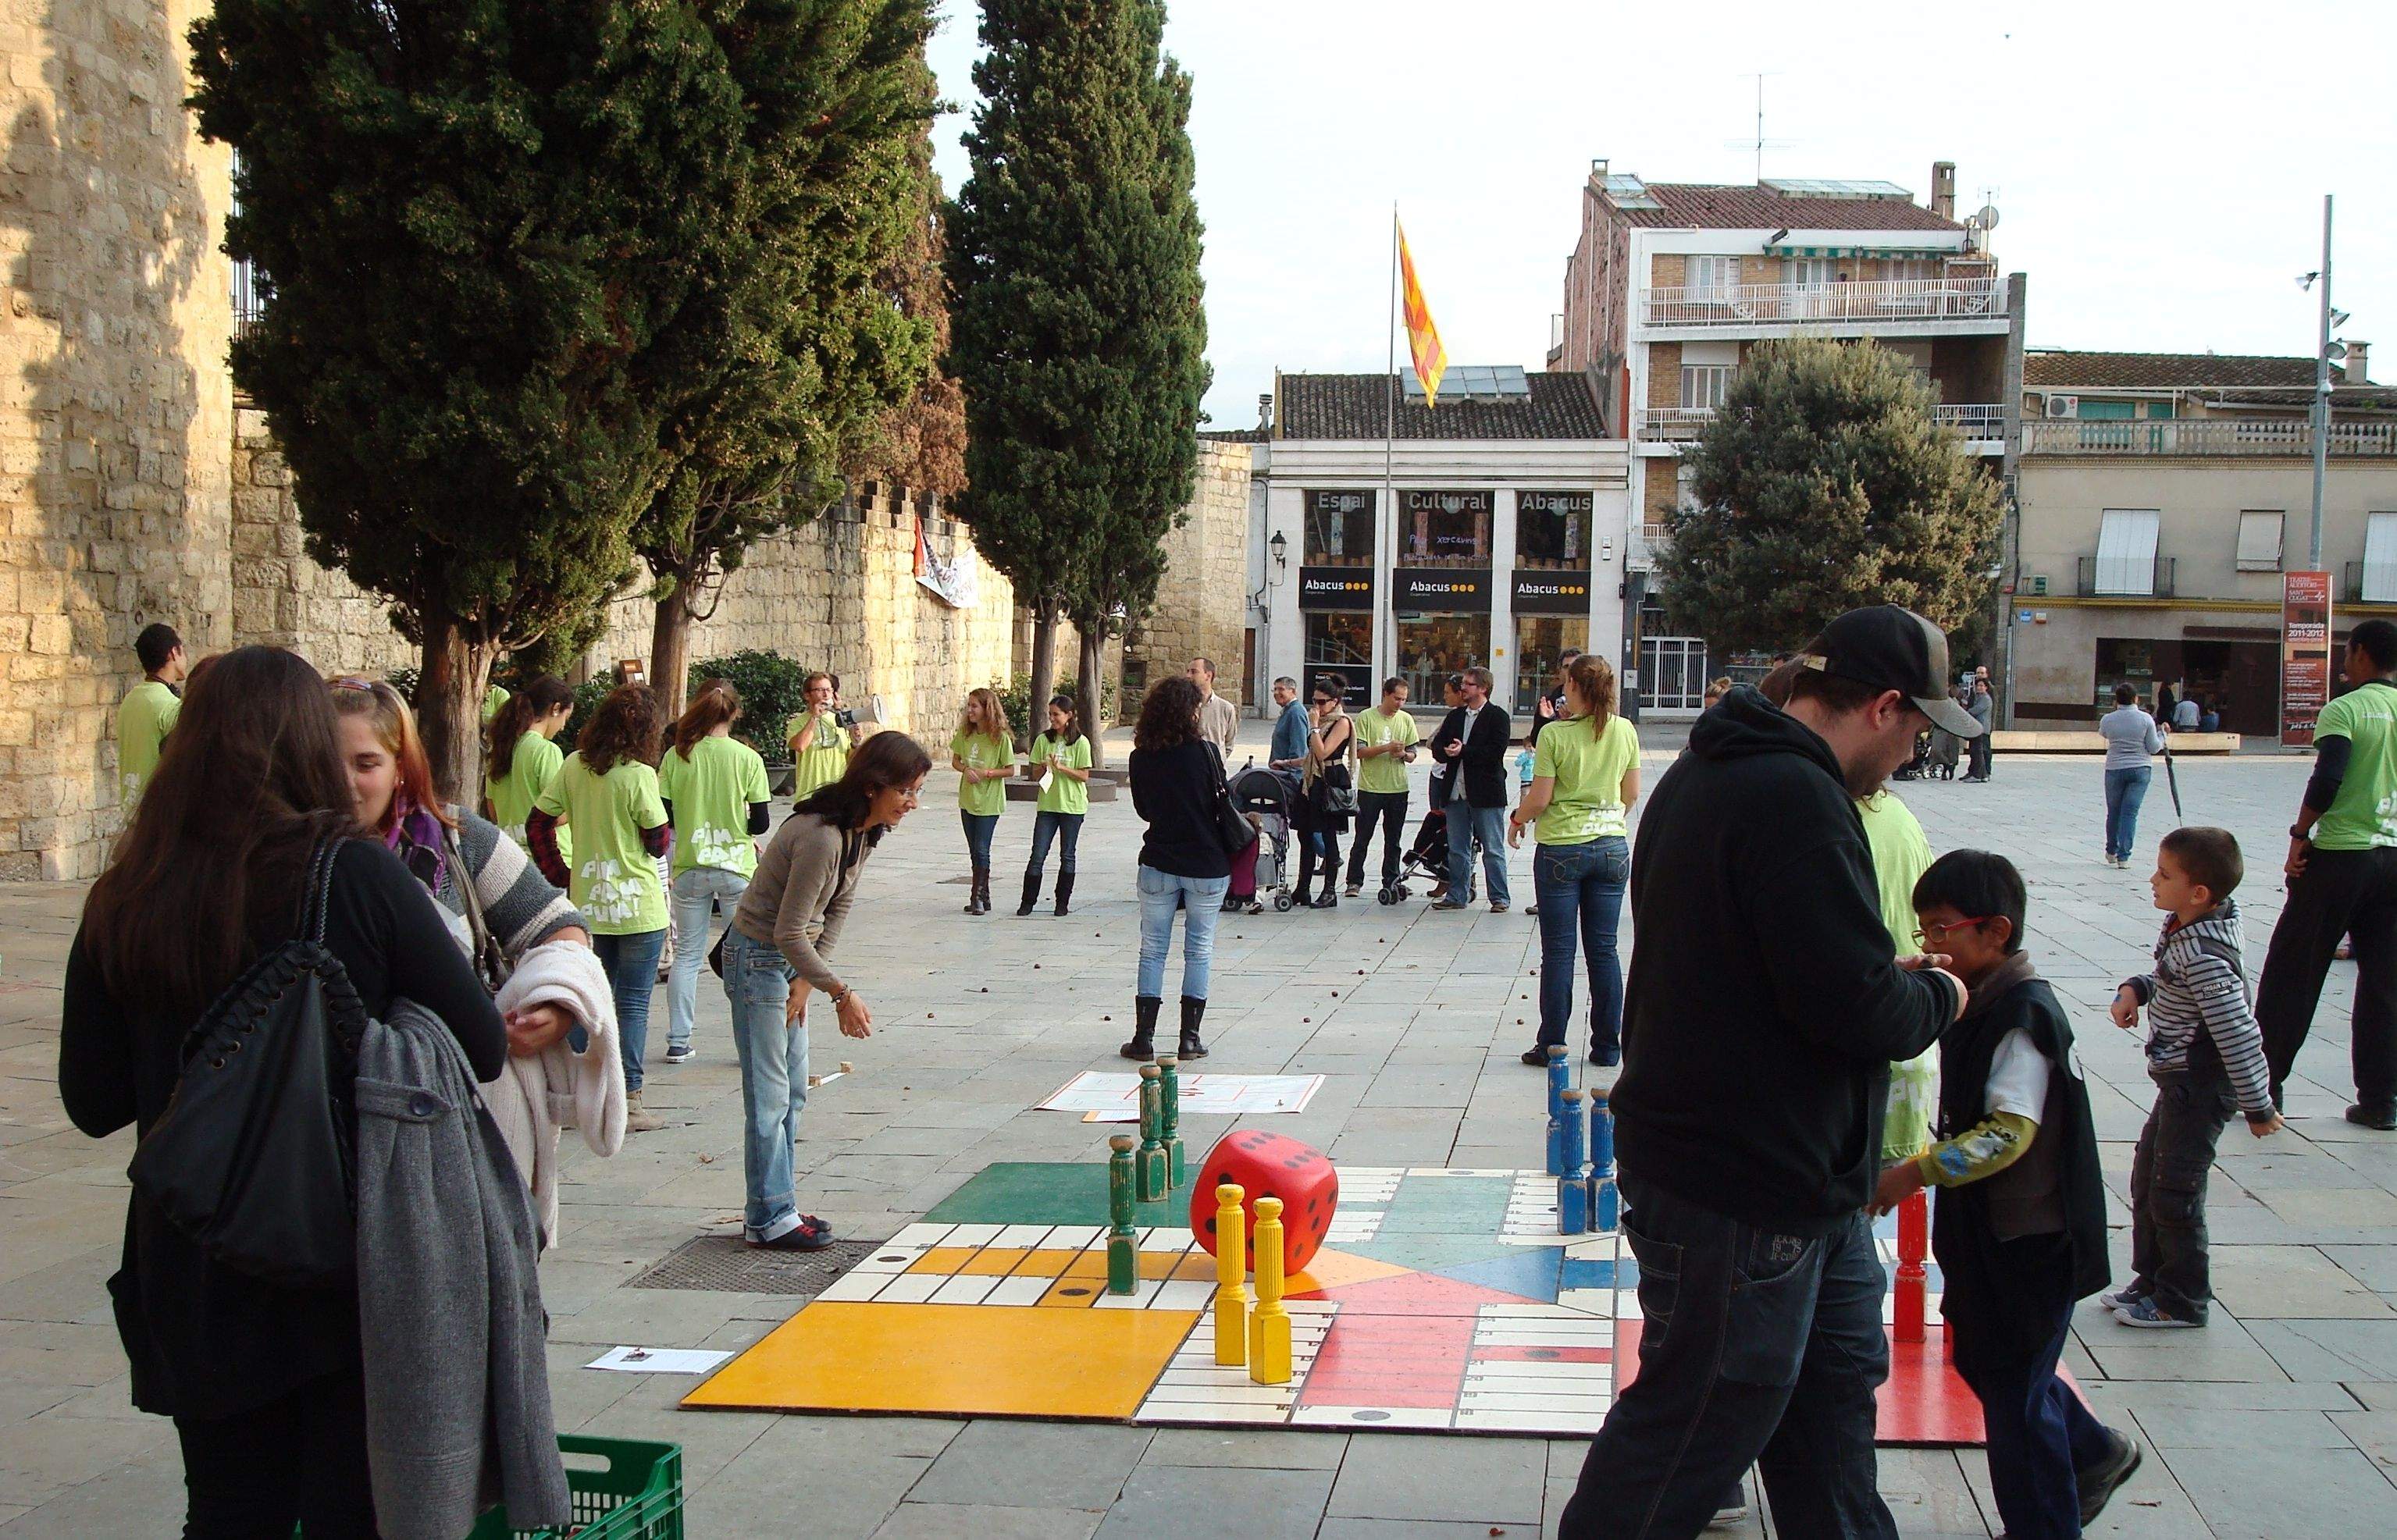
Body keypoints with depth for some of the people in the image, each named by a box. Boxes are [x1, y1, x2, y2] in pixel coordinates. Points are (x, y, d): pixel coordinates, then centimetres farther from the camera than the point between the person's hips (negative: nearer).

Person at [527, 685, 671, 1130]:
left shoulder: (574, 767, 1)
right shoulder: (639, 776, -15)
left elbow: (538, 823, 3)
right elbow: (659, 844, -9)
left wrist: (559, 876, 10)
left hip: (588, 903, 5)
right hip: (638, 906, -5)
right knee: (633, 1004, 0)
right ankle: (629, 1102, 1)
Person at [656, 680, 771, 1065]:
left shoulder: (676, 756, -4)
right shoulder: (748, 758, -8)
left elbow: (662, 818, -1)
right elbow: (759, 822, -7)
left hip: (689, 868, 2)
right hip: (737, 867, -2)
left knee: (687, 955, 12)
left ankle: (678, 1043, 14)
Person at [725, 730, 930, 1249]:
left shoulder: (865, 830, 0)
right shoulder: (821, 836, -29)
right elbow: (789, 933, -25)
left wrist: (806, 980, -2)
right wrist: (841, 993, -22)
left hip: (791, 960, 10)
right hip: (757, 958, -10)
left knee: (793, 1092, 13)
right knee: (769, 1096, -5)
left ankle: (774, 1207, 21)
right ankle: (770, 1220, 2)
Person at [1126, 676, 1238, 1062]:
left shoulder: (1141, 758, -3)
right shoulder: (1204, 752, -12)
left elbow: (1144, 810, 9)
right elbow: (1224, 802, -5)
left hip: (1159, 864, 2)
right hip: (1208, 865, -2)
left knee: (1152, 950, 9)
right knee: (1199, 950, 8)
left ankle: (1143, 1037, 8)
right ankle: (1189, 1038, 9)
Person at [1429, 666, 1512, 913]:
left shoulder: (1497, 717, -4)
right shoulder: (1455, 716, 16)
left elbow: (1495, 751, -16)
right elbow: (1437, 747, 11)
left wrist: (1464, 751, -18)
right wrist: (1447, 751, -11)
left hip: (1486, 794, -6)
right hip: (1456, 792, 6)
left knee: (1493, 850, 0)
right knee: (1457, 850, 11)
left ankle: (1499, 898, 6)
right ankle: (1456, 896, 18)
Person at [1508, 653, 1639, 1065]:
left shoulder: (1554, 734, -12)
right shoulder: (1625, 731, 0)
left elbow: (1540, 798, -11)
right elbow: (1632, 794, 8)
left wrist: (1517, 820, 9)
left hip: (1562, 848, -3)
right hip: (1612, 845, 3)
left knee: (1558, 950, 3)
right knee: (1604, 950, 9)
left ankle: (1551, 1046, 7)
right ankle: (1608, 1046, 12)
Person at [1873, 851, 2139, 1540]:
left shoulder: (2023, 1016, -23)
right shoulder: (1980, 1002, 6)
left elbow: (2009, 1133, -30)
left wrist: (1917, 1171, -33)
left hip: (2030, 1241, -10)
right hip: (1992, 1230, 10)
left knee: (2015, 1390, 1)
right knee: (1985, 1361, 22)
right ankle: (2094, 1452, 41)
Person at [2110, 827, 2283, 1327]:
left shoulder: (2205, 957, -28)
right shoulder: (2184, 930, 1)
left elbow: (2237, 1033, -26)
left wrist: (2257, 1106, -20)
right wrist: (2136, 989, 1)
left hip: (2199, 1089, -10)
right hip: (2182, 1084, 10)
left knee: (2174, 1194, 1)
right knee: (2146, 1179, 19)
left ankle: (2182, 1302, 15)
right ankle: (2152, 1280, 33)